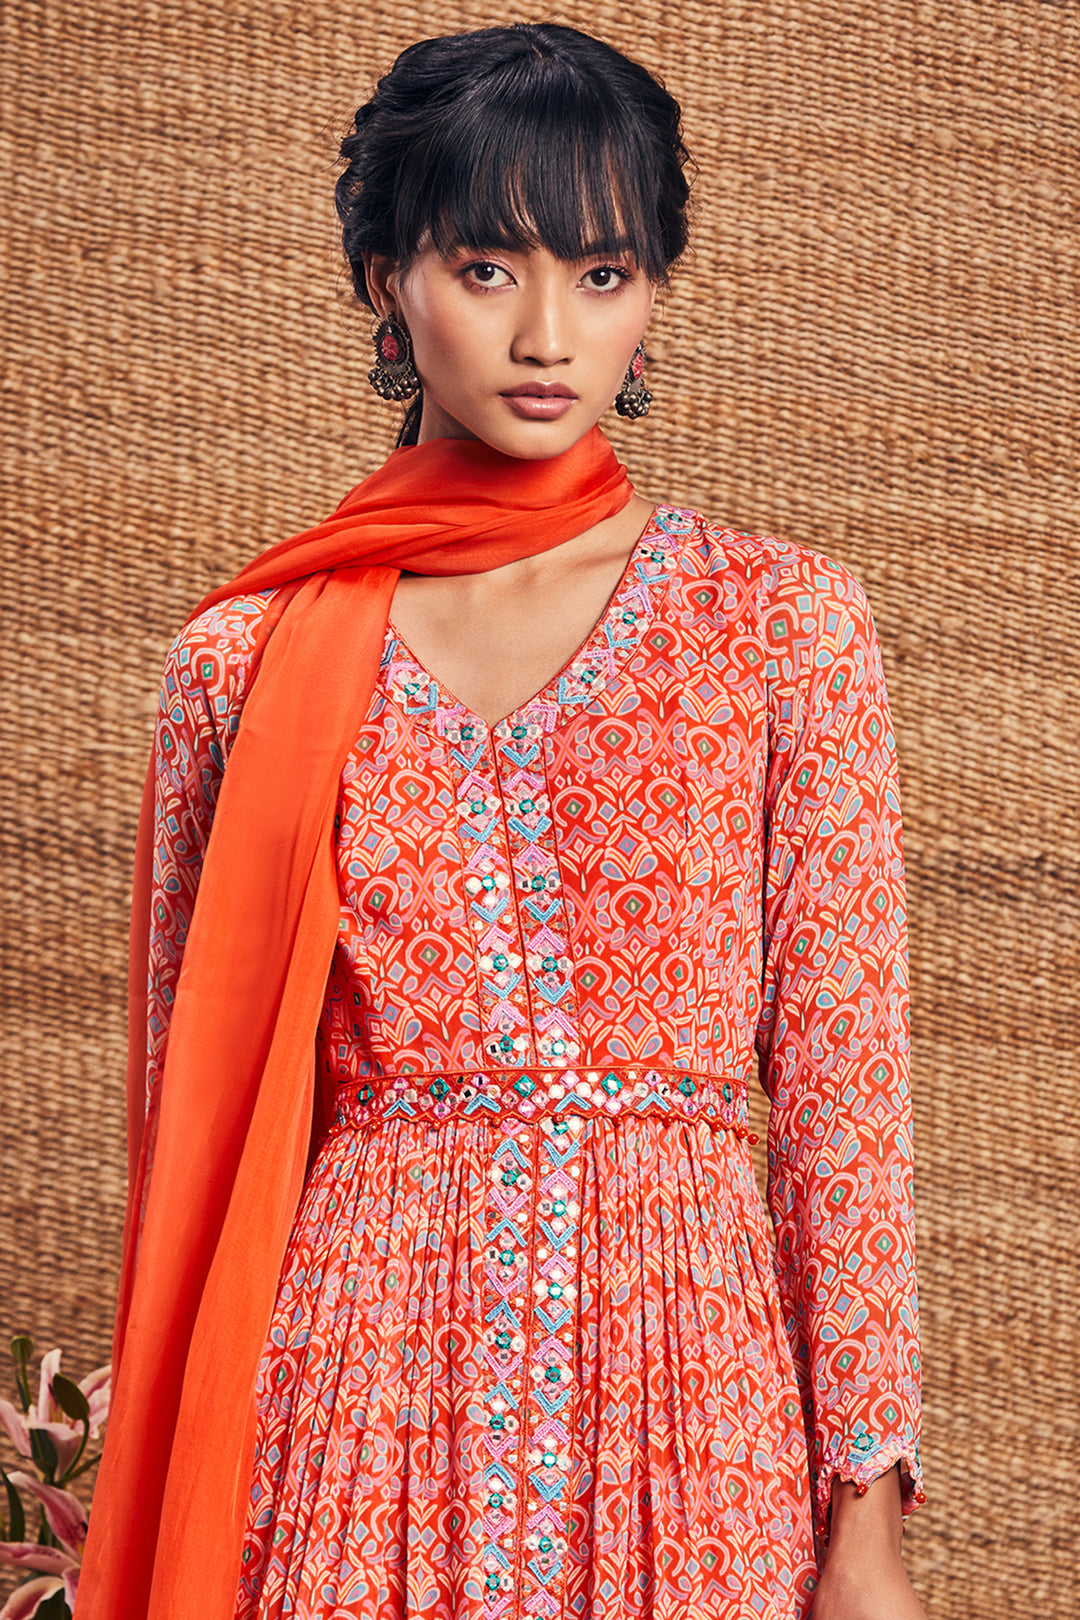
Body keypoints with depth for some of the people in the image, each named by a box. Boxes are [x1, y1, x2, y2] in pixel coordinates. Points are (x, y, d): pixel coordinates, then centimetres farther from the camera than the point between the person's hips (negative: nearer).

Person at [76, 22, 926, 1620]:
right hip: (361, 1378, 0)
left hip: (693, 1390, 0)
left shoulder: (784, 624, 3)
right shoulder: (252, 661, 4)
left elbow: (843, 1083, 1)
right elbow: (197, 1120, 8)